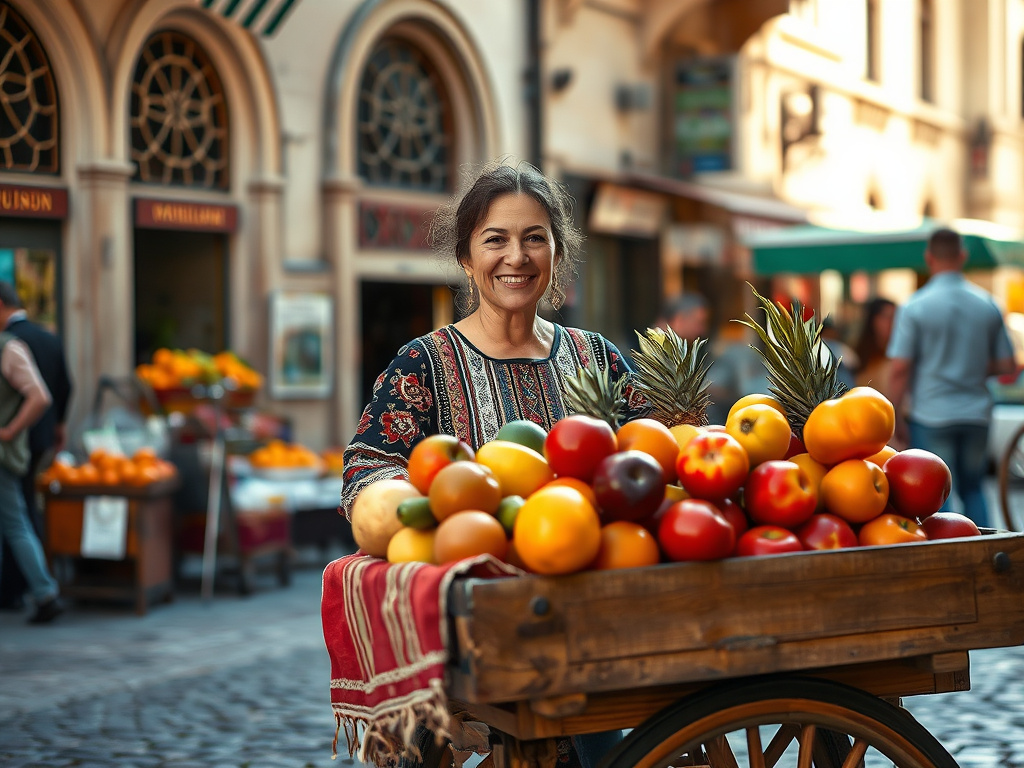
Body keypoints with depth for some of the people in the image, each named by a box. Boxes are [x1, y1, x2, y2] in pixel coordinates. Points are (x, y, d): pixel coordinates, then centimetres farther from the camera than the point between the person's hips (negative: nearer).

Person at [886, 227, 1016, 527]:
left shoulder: (915, 306, -9)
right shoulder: (988, 305, 3)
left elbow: (899, 368, -13)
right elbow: (1006, 365, 7)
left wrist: (897, 417, -4)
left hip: (931, 415, -4)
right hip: (976, 413, 4)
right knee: (973, 489, 18)